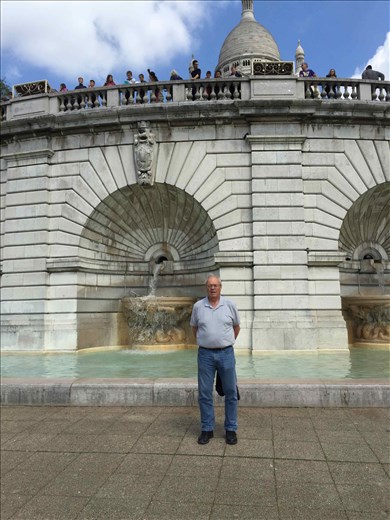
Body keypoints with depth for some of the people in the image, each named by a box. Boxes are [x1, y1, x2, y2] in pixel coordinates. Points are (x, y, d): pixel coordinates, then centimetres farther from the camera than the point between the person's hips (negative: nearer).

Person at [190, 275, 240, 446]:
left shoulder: (230, 305, -1)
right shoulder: (198, 306, -1)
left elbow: (236, 326, 14)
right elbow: (194, 327, 16)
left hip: (226, 354, 0)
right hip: (205, 354, 0)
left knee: (230, 393, 7)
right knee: (204, 393, 6)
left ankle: (231, 429, 21)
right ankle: (207, 429, 21)